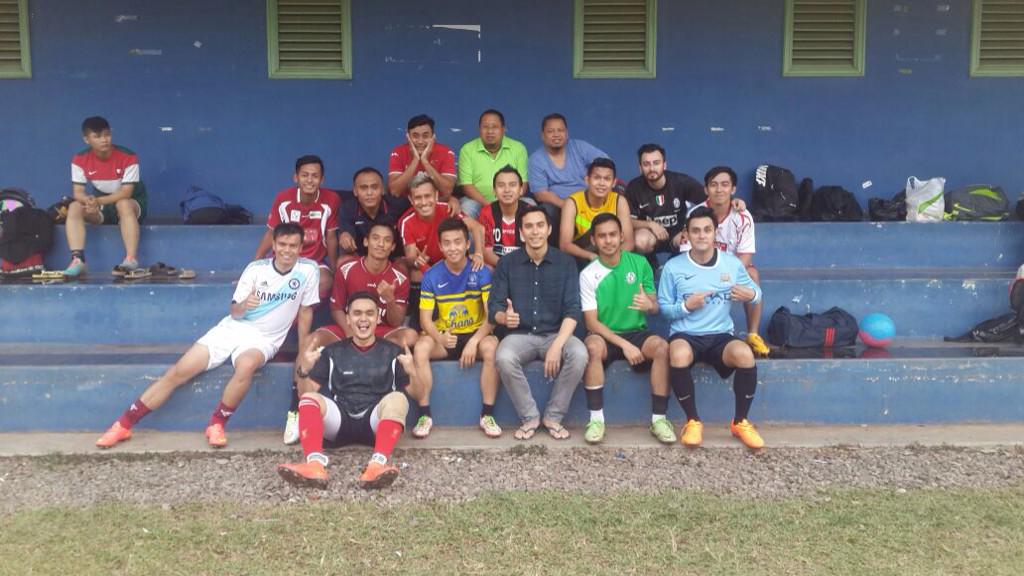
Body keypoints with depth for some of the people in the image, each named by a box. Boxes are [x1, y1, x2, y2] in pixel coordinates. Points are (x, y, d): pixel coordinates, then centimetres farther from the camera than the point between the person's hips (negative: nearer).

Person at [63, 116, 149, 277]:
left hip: (132, 204, -4)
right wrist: (90, 201, -38)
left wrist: (99, 201, -38)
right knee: (74, 207, -22)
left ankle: (131, 259, -45)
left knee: (123, 204, -37)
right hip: (100, 208, 4)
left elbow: (126, 193, -24)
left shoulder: (128, 157, -20)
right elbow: (78, 192, -13)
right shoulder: (80, 160, -10)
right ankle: (77, 260, -33)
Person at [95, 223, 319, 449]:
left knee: (246, 365, -38)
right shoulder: (256, 268, -3)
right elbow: (234, 313, -1)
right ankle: (124, 424, 5)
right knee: (179, 371, -9)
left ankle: (216, 424, -17)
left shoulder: (309, 270, -9)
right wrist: (243, 305, -25)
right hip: (232, 328, 3)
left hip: (263, 339, -2)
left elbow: (305, 313, 1)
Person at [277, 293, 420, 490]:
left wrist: (412, 373, -11)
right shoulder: (332, 352, 17)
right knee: (309, 399, -25)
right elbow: (311, 391, 12)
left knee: (397, 399, -30)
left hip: (376, 422, -1)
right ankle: (315, 464, -47)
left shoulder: (393, 352, 14)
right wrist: (304, 371, -7)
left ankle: (377, 464, -50)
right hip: (339, 421, 1)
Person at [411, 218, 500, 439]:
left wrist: (474, 341, -26)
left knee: (491, 346, -33)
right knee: (421, 347, -30)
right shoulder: (431, 276, -3)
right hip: (443, 338, 1)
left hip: (475, 335, -1)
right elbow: (425, 318, -8)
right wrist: (440, 338, -30)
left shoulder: (482, 273, -6)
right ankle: (425, 414, -19)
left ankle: (487, 415, -21)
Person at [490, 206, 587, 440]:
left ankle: (553, 416, -9)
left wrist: (557, 345, -24)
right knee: (503, 358, -33)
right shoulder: (507, 264, 1)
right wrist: (504, 317, -28)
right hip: (520, 335, 0)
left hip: (555, 334, 0)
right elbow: (493, 308, -2)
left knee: (579, 354, -31)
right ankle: (529, 417, -10)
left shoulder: (565, 262, 0)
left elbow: (572, 310, -8)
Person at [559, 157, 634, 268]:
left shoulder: (619, 201, -8)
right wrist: (593, 256, -38)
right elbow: (564, 245, -22)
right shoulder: (573, 203, -15)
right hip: (581, 258, -1)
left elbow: (628, 242, -13)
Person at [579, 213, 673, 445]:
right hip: (604, 335, -1)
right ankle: (596, 419, -26)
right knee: (593, 346, -36)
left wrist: (649, 305, -19)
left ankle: (659, 418, -19)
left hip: (636, 332, 2)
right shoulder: (588, 274, -5)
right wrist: (624, 344, -21)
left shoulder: (640, 263, 1)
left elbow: (655, 308, 7)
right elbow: (591, 322, -9)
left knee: (662, 346, -30)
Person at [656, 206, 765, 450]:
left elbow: (755, 291, 12)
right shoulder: (673, 267, -1)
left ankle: (740, 422, -6)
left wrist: (751, 295, -12)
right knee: (679, 355, -38)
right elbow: (663, 306, 2)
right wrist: (686, 306, -16)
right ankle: (693, 421, -14)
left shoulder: (732, 263, 4)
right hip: (685, 335, -2)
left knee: (745, 355, -32)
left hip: (721, 336, 2)